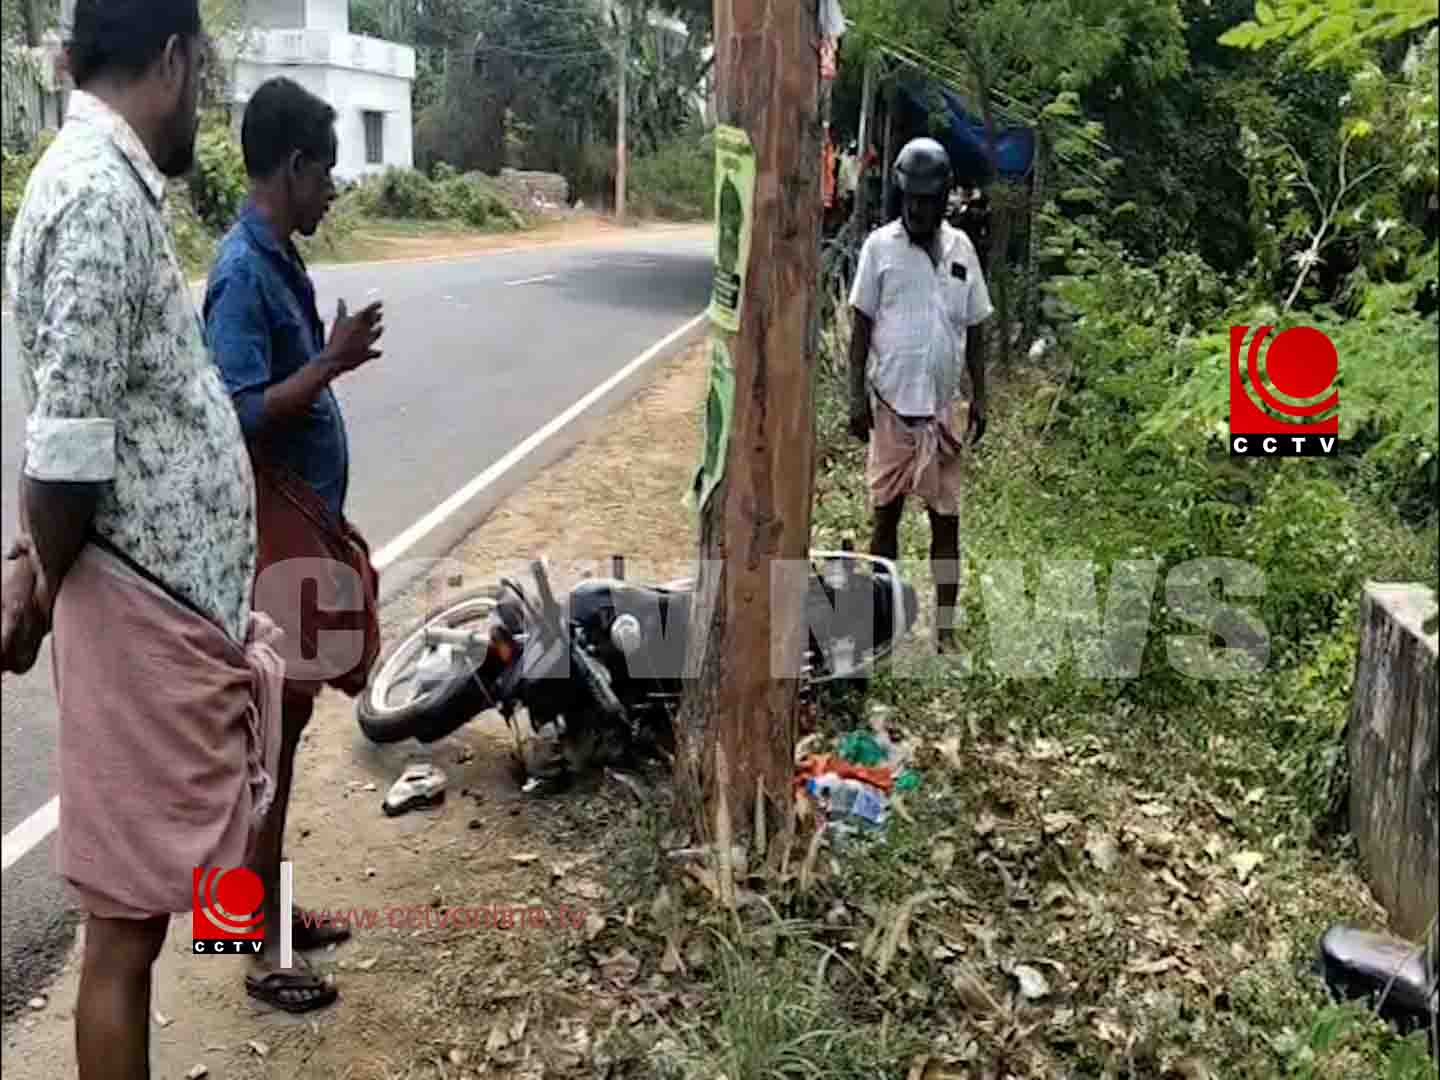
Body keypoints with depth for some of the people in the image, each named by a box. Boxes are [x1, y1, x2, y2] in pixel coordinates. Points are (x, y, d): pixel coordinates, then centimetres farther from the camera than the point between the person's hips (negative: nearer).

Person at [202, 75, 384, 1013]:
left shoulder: (281, 260, 11)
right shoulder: (244, 272, -18)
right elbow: (243, 416, -25)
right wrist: (334, 362, -21)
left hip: (305, 526, 10)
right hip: (271, 535, -10)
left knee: (287, 724, 16)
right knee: (269, 735, -2)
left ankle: (276, 907, 30)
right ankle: (265, 949, 10)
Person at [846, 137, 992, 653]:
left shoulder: (961, 248, 8)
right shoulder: (880, 245, 0)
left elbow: (974, 330, 11)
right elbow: (862, 324, 0)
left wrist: (979, 396, 5)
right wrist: (857, 394, -6)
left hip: (943, 407, 2)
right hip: (891, 403, -2)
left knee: (946, 518, 5)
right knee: (886, 514, 6)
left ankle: (946, 629, 14)